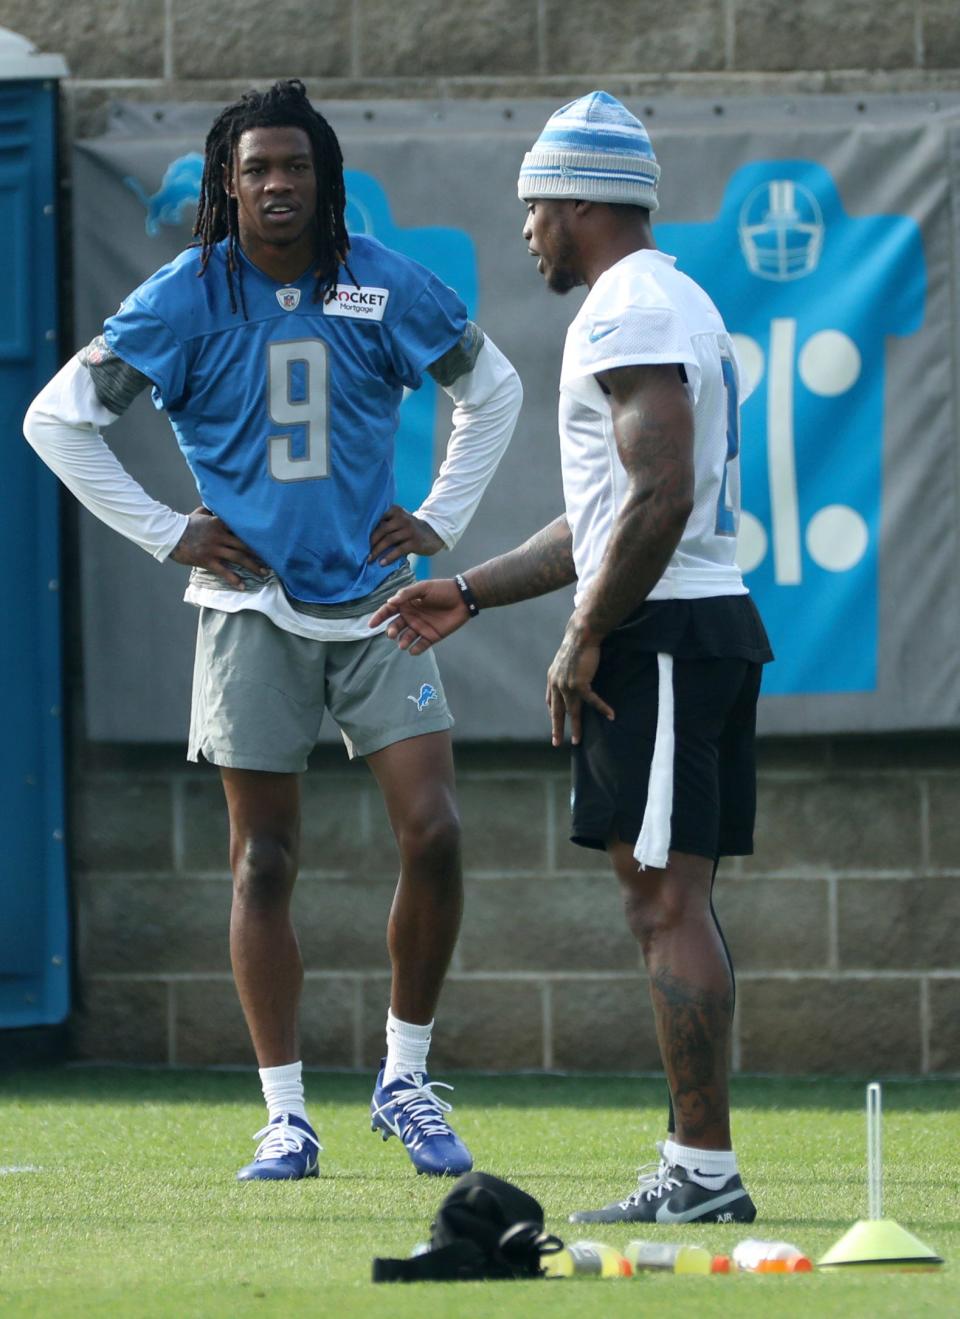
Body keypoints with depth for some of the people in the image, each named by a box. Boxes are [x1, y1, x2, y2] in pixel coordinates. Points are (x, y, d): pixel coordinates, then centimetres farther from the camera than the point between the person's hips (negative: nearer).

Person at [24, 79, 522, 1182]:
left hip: (377, 603, 1)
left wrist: (443, 517, 9)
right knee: (264, 862, -1)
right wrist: (164, 533, 0)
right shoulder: (186, 298, -4)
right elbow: (56, 417, 2)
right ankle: (285, 1118, 5)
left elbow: (492, 387, 17)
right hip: (254, 611, -1)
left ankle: (405, 1080, 7)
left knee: (433, 834, -9)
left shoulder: (385, 285, 1)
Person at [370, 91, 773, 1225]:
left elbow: (660, 500, -22)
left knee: (667, 899, -11)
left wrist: (583, 642, -16)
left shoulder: (629, 314, -11)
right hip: (707, 624, 10)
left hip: (660, 637, -10)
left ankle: (705, 1169, -13)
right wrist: (470, 593, 28)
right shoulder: (670, 304, 23)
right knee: (667, 899, 10)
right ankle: (692, 1170, 10)